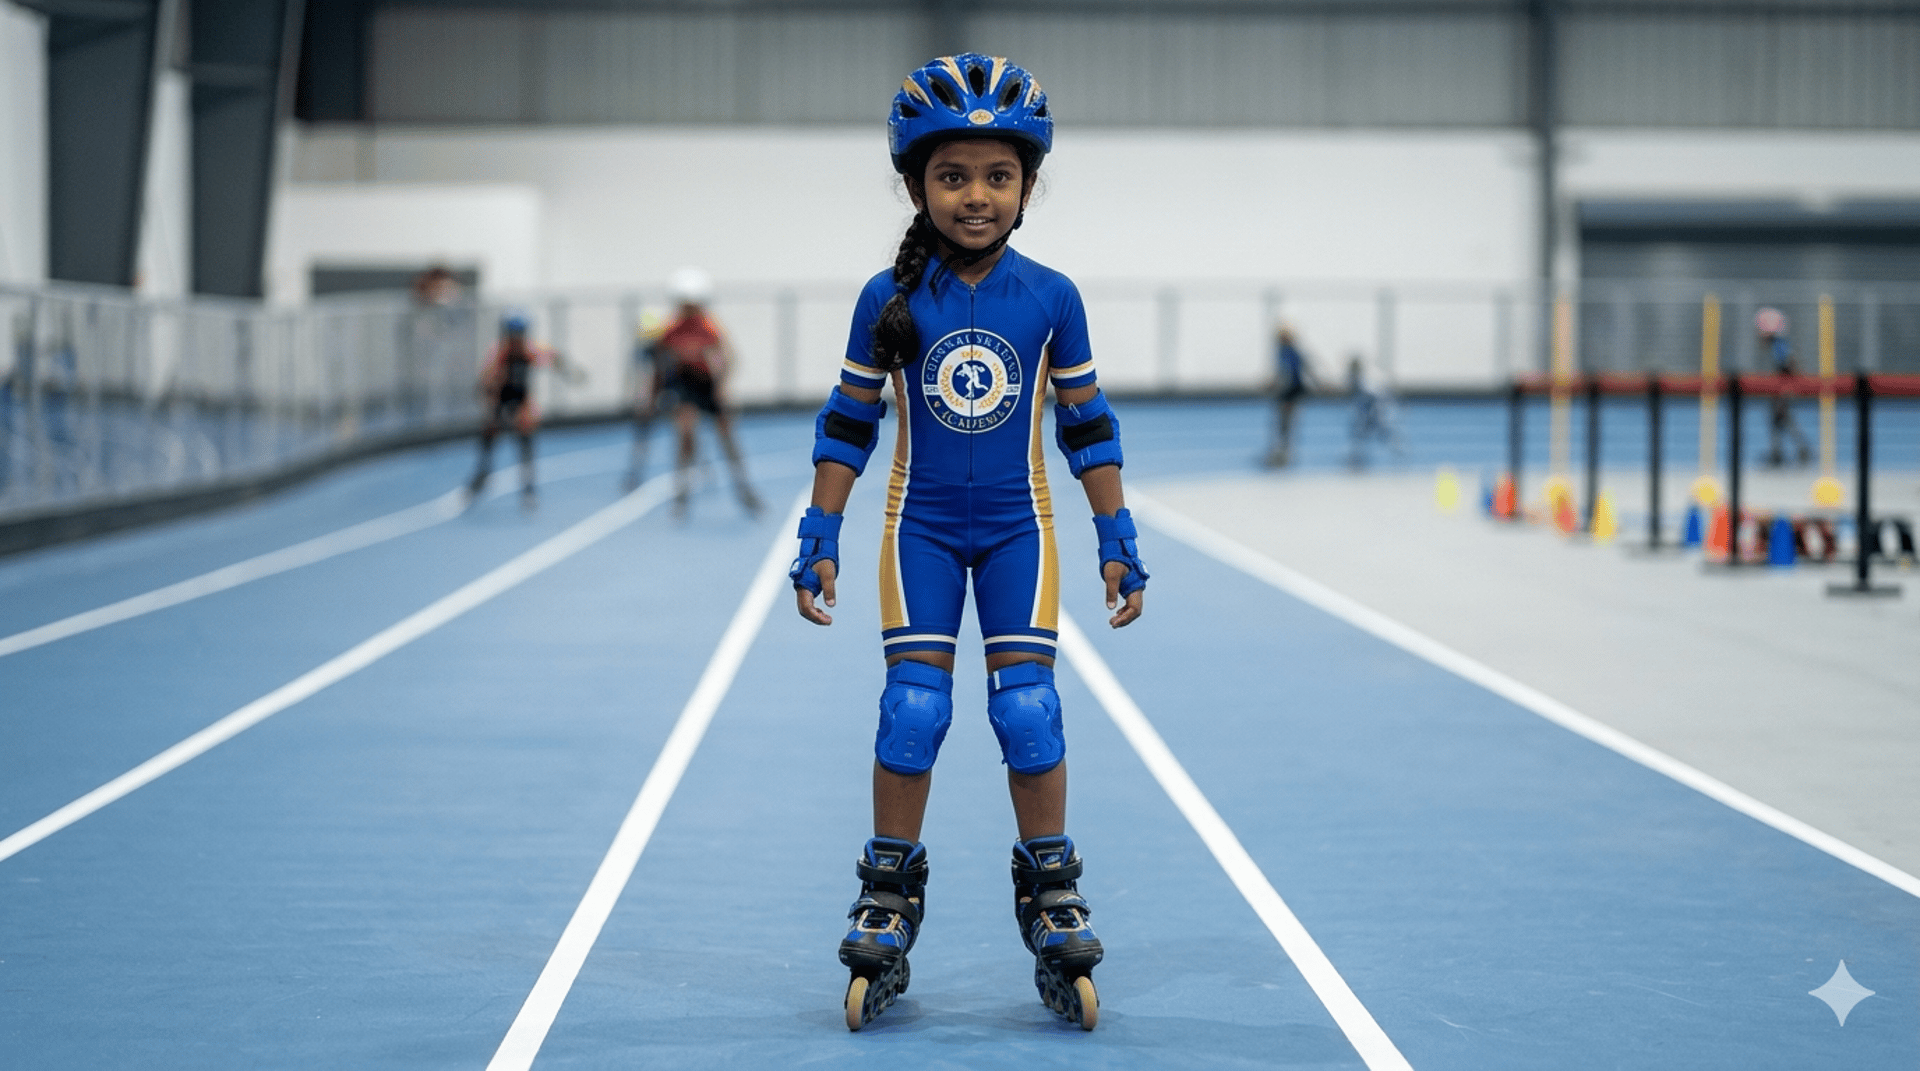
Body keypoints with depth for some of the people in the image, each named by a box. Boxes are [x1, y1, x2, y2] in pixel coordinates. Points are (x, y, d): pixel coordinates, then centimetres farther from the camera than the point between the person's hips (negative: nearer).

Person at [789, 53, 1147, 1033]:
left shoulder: (1050, 300, -5)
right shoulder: (890, 301, -7)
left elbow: (1086, 425, 3)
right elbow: (847, 423, 2)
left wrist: (1117, 541, 4)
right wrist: (819, 539, 0)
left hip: (1018, 530, 0)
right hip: (920, 529, 0)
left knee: (1027, 706, -5)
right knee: (913, 707, -5)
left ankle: (1051, 894, 7)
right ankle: (888, 897, 7)